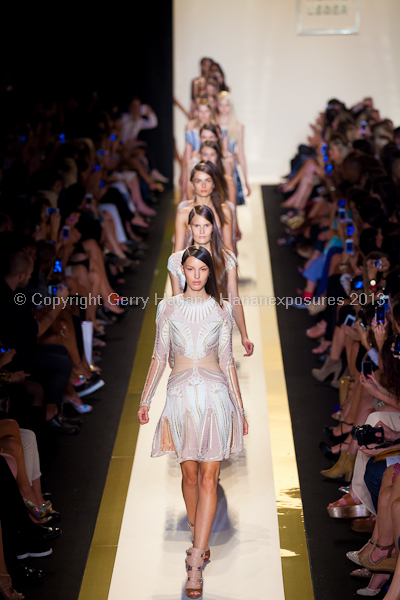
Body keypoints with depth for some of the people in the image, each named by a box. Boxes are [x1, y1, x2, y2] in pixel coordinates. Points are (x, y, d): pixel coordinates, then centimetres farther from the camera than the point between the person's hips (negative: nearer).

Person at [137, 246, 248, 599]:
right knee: (190, 473, 7)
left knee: (209, 477, -6)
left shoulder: (222, 310, 5)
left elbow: (227, 361, 8)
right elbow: (159, 357, 9)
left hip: (215, 396, -1)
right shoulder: (168, 308, 6)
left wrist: (240, 408, 8)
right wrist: (146, 399, 6)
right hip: (181, 394, 1)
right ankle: (199, 539, 28)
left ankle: (195, 563, -8)